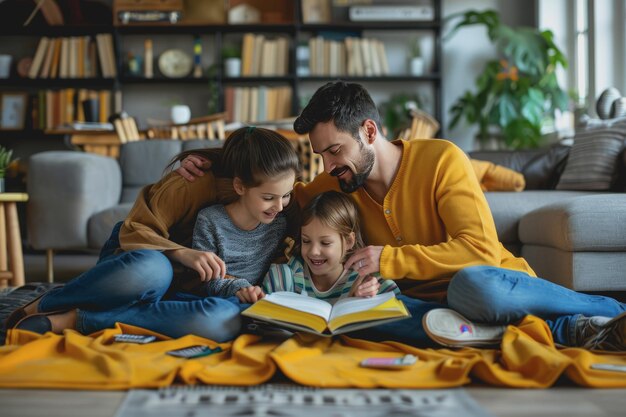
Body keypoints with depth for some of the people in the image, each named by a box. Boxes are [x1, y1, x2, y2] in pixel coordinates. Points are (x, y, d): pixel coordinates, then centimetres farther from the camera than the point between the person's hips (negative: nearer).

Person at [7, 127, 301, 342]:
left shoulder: (277, 213, -6)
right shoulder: (194, 185, -19)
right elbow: (133, 231, -14)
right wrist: (182, 254, -30)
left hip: (182, 290, 4)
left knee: (228, 319, -35)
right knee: (152, 268, -43)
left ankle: (74, 320, -27)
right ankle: (40, 307, -17)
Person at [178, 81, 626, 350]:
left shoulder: (441, 159, -12)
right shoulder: (340, 183, 6)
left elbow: (481, 250, -19)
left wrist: (389, 260, -22)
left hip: (489, 281, -6)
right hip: (421, 301, 6)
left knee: (473, 286, -43)